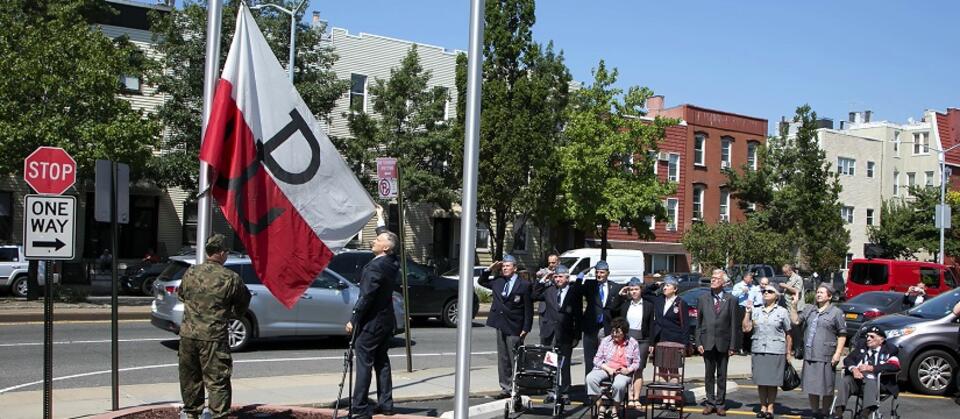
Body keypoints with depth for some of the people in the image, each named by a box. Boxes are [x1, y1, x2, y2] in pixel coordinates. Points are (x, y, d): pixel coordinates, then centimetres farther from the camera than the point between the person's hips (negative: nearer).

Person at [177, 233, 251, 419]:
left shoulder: (191, 272, 0)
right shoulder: (231, 278, -10)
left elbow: (180, 295, 17)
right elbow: (243, 301, 5)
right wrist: (231, 314, 22)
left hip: (188, 334, 4)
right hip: (214, 337, -4)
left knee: (189, 376, 18)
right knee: (217, 379, 1)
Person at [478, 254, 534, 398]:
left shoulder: (524, 285, -6)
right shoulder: (498, 282, 9)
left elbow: (528, 309, -6)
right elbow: (481, 281, 24)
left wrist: (526, 328, -12)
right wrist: (489, 269, 7)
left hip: (515, 328, -6)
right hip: (500, 326, 6)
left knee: (515, 359, -3)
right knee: (503, 359, 11)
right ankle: (505, 387, 18)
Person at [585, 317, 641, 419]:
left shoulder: (632, 343, 4)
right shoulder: (606, 341, 8)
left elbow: (636, 362, 6)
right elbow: (597, 359, 4)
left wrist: (628, 370, -14)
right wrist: (608, 369, -11)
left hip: (622, 372, -2)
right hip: (605, 369, 2)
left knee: (619, 384, -38)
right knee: (590, 378, -28)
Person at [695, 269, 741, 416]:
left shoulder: (731, 300, 1)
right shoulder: (703, 299, 7)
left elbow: (734, 324, -1)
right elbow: (698, 323, 6)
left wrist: (732, 346, -5)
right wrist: (698, 342, -2)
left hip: (723, 343, -1)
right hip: (707, 343, 1)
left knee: (722, 376, 6)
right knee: (709, 375, 8)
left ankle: (720, 404, 14)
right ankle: (710, 403, 16)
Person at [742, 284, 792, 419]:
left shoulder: (782, 312, 5)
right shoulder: (756, 311, 12)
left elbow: (788, 334, 3)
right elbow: (746, 328, 5)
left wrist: (788, 353, -2)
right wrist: (748, 312, -1)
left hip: (776, 351, -3)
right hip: (758, 351, 3)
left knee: (772, 382, 0)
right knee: (761, 381, 4)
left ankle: (770, 408, 8)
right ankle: (763, 407, 14)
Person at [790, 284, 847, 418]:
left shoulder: (836, 312, 0)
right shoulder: (809, 310, 15)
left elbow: (842, 335, -3)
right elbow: (796, 321, 8)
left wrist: (838, 353, -10)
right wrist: (793, 306, 0)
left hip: (826, 357, -5)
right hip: (809, 356, 5)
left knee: (826, 387, 1)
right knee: (811, 387, 10)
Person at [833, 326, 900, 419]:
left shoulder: (890, 349, 9)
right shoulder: (861, 347, 22)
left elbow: (895, 366, -9)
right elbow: (848, 359, 10)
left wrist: (871, 368, -18)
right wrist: (853, 369, -15)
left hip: (876, 381, -4)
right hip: (858, 379, 4)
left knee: (871, 383, -36)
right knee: (846, 380, -27)